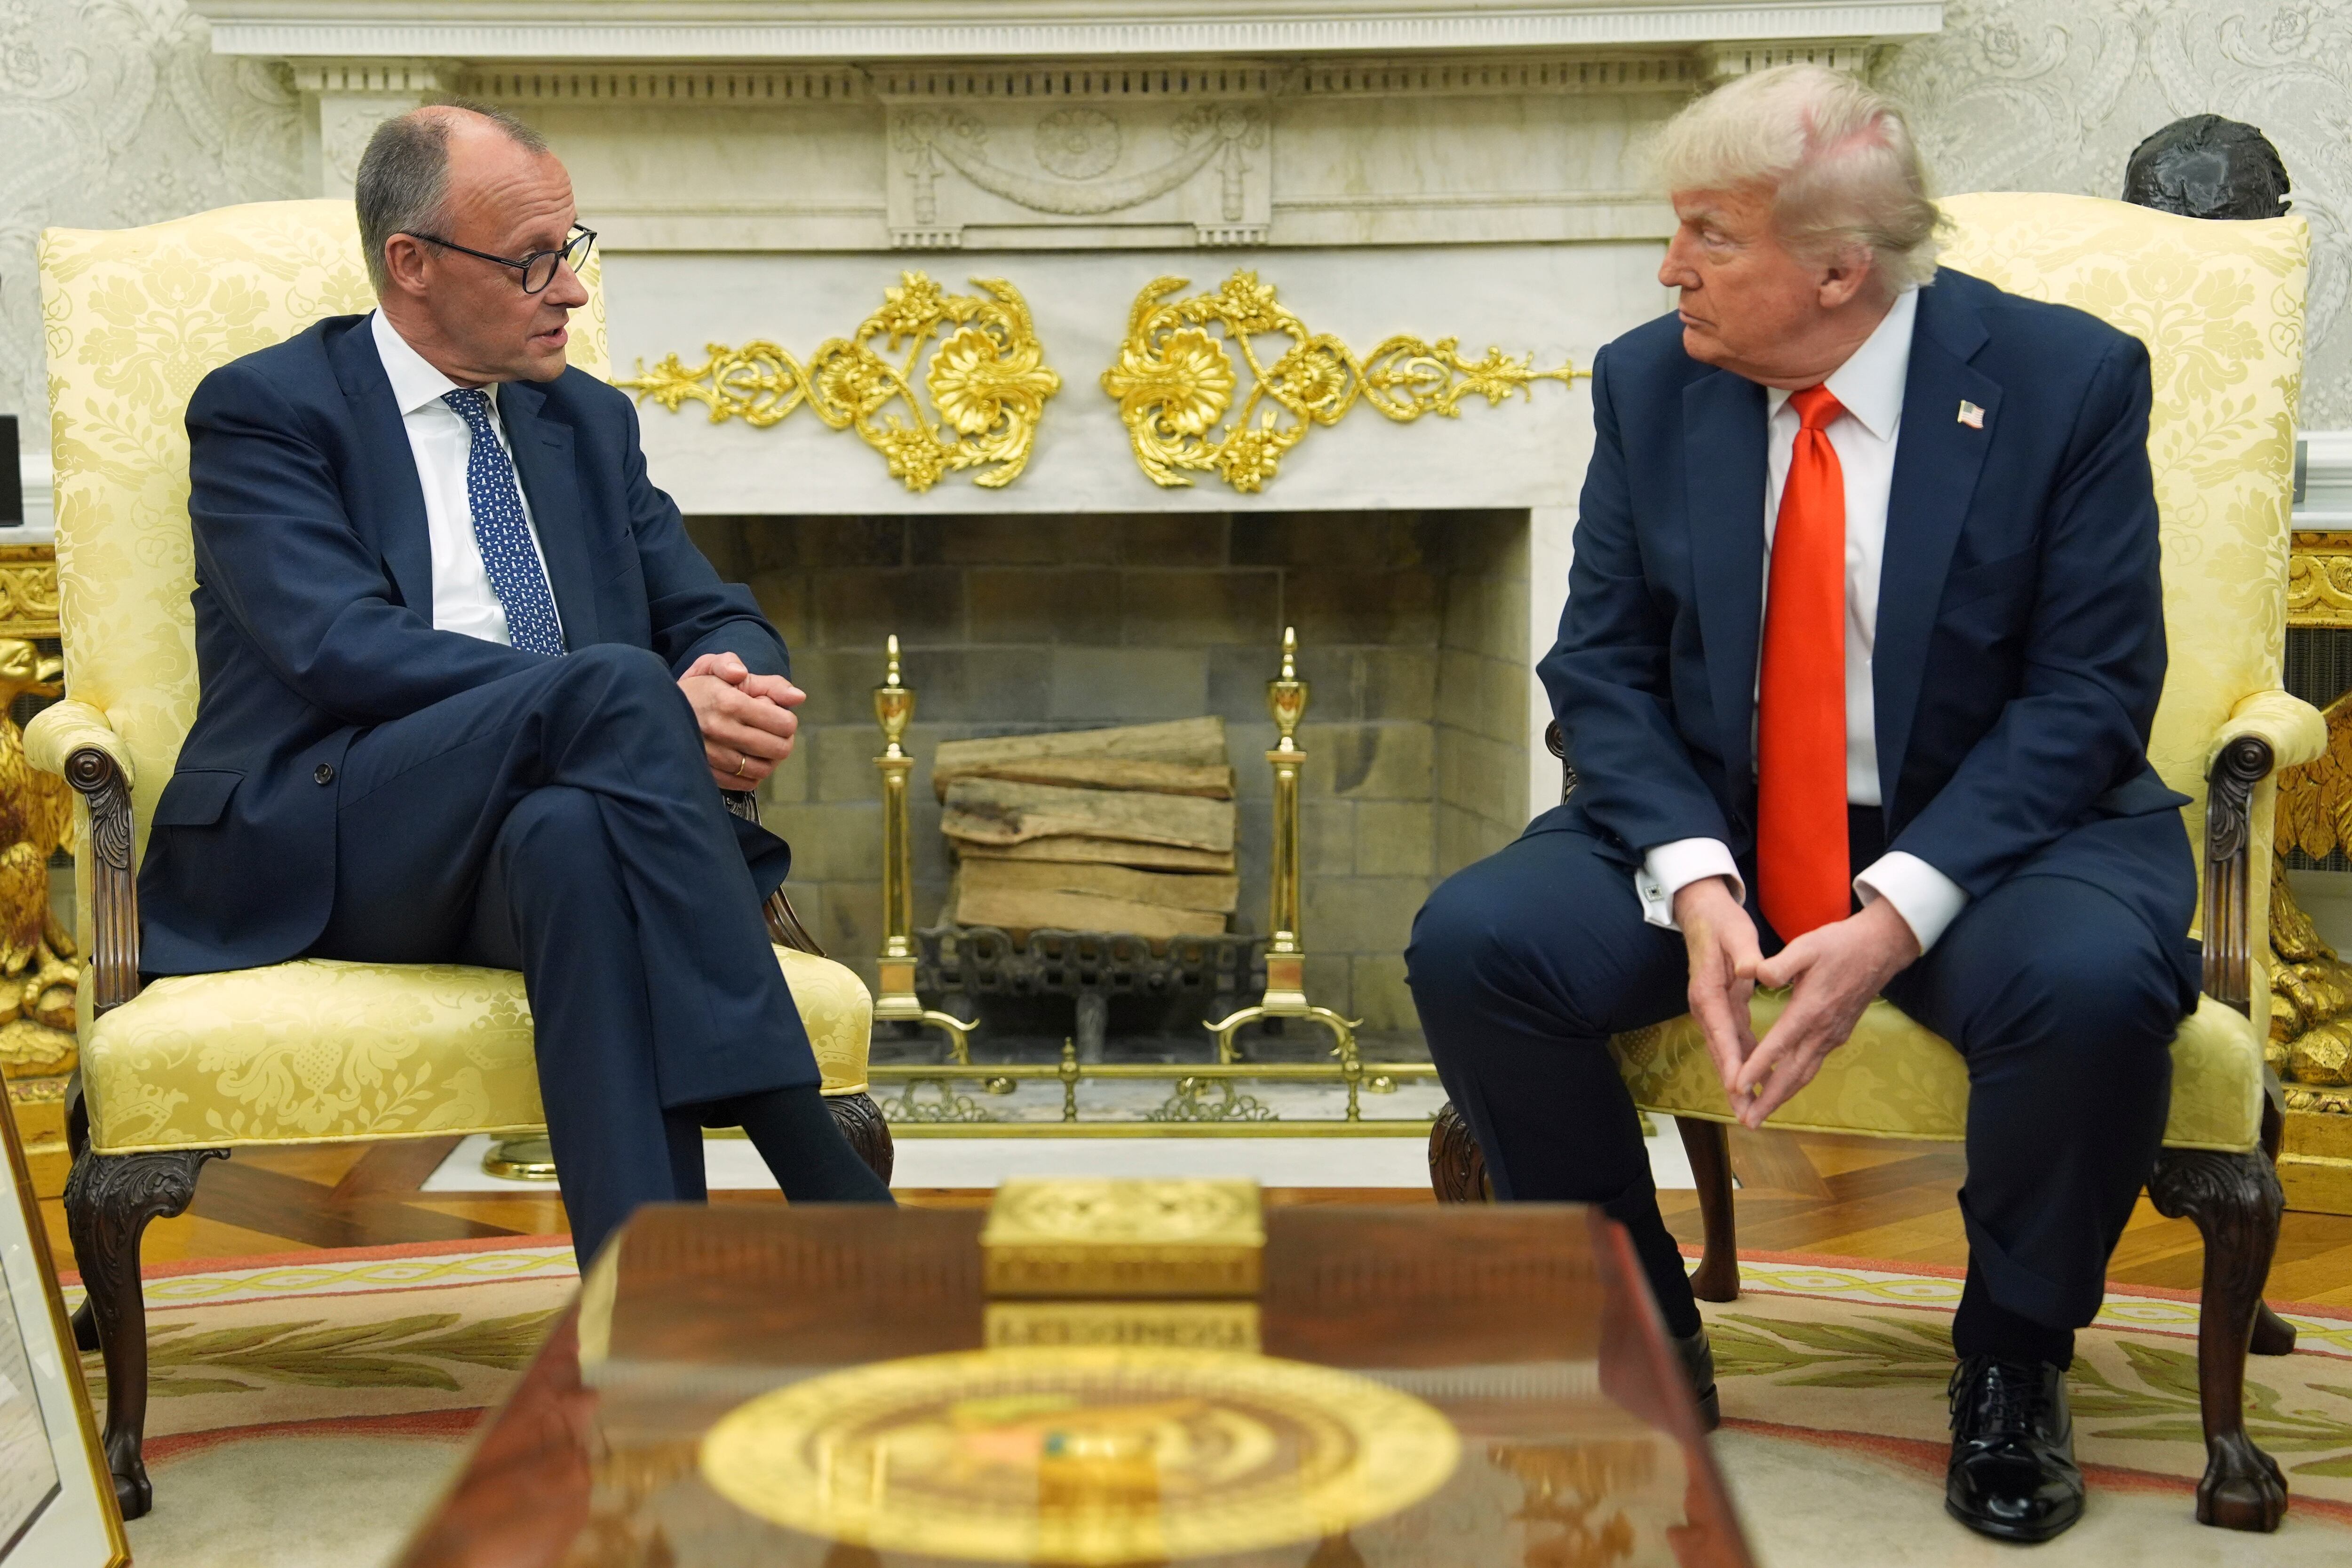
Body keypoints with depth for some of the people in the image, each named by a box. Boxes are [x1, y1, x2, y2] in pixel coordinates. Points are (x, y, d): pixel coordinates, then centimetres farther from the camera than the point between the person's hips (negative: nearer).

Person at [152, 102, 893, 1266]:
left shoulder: (589, 422, 23)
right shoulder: (262, 412, 4)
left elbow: (719, 618, 16)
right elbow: (343, 648, -12)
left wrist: (741, 694, -12)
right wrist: (653, 706, -22)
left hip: (562, 823, 4)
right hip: (317, 851, -4)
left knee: (572, 836, -36)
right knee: (619, 689, -33)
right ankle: (825, 1188, -37)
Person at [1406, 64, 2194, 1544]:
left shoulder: (2067, 379, -10)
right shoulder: (1651, 384, 0)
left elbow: (2090, 694, -12)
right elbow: (1601, 666, 0)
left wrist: (1895, 915, -24)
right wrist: (1693, 881, -18)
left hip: (1986, 829, -3)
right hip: (1711, 826, 3)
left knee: (2093, 983, -35)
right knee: (1472, 940, -22)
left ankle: (2012, 1364, -5)